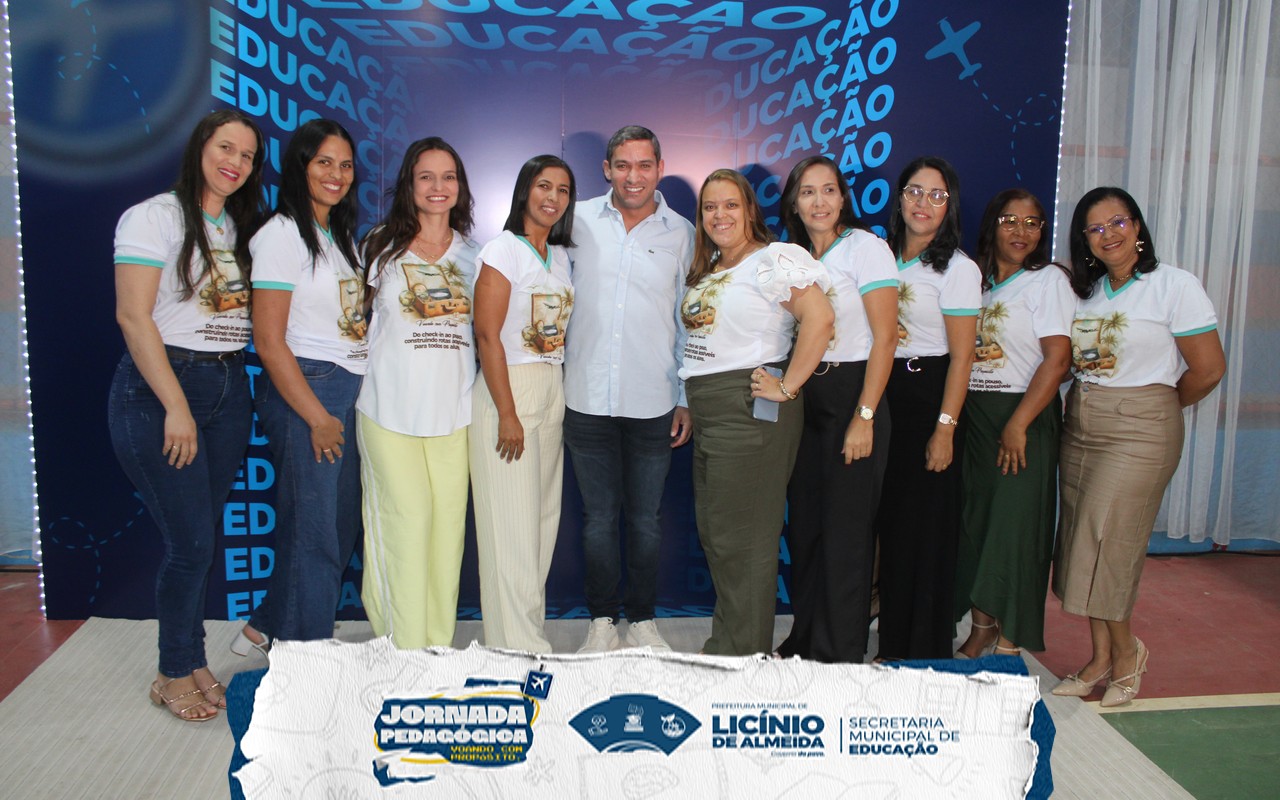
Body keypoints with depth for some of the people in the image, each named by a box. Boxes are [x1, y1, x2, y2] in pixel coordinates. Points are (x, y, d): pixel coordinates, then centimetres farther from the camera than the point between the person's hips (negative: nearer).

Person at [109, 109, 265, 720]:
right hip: (158, 389, -6)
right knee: (191, 541, -5)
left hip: (229, 388, 6)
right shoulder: (155, 217, -7)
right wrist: (176, 408, -17)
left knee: (202, 538, 11)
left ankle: (192, 662, 25)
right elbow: (133, 316, -14)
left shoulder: (241, 229, 14)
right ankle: (174, 674, 15)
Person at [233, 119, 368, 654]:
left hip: (353, 389, 8)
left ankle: (267, 628, 28)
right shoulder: (282, 234, -9)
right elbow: (269, 341, -14)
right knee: (313, 530, 0)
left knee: (341, 527, 12)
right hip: (304, 391, -8)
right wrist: (318, 418, -15)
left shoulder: (342, 236, 16)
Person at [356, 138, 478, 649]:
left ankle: (439, 645, 16)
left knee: (449, 521, 2)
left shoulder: (471, 253, 13)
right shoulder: (381, 247, 6)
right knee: (406, 519, -5)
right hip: (391, 409, -2)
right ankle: (403, 648, 7)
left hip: (453, 409, 3)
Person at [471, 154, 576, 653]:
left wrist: (557, 403, 7)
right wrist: (507, 414, -17)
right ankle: (516, 643, 6)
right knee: (511, 522, -4)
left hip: (553, 392, 7)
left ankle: (530, 633, 22)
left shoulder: (560, 256, 14)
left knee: (543, 516, 10)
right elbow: (488, 335, -14)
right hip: (507, 389, -7)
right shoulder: (503, 250, -7)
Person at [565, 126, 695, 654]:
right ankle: (602, 622, 24)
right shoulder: (578, 221, 2)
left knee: (645, 518, 9)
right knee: (598, 517, 9)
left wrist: (688, 399, 4)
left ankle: (643, 619, 26)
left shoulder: (682, 234, 3)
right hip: (587, 398, 0)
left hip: (653, 403, 0)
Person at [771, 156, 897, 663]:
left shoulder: (865, 247, -7)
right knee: (804, 523, 11)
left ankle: (842, 655, 13)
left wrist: (864, 417, -17)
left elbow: (884, 337, -12)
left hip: (852, 391, -6)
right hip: (802, 397, 6)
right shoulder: (793, 256, 12)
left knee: (845, 529, 0)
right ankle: (804, 641, 25)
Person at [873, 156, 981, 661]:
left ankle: (924, 653, 15)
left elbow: (961, 356, -11)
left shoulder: (957, 269, -7)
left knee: (925, 525, 0)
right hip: (883, 396, 6)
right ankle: (891, 643, 25)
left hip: (928, 397, -6)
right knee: (889, 520, 10)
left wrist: (945, 428, -16)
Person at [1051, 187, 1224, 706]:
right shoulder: (1085, 290, 11)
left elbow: (1208, 370, -6)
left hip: (1140, 430, -6)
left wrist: (1160, 407, 5)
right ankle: (1101, 659, 18)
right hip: (1079, 428, 6)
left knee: (1105, 545, -7)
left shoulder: (1175, 286, -7)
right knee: (1083, 544, 6)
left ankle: (1126, 650, 16)